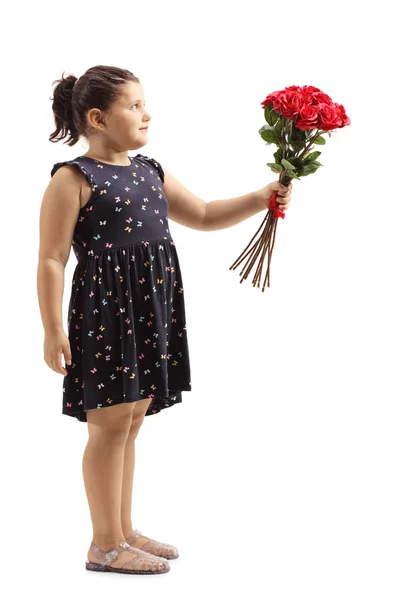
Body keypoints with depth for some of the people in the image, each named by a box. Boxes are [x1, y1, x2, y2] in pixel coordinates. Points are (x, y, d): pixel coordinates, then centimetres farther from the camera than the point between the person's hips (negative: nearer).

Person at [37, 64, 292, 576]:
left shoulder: (150, 172, 15)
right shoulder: (73, 178, -8)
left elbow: (203, 216, 21)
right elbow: (52, 259, -11)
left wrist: (260, 199, 8)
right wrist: (53, 331, -15)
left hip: (150, 308, 8)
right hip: (106, 306, -7)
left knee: (130, 420, 14)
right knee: (111, 423, -2)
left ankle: (123, 532, 25)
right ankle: (106, 545, 10)